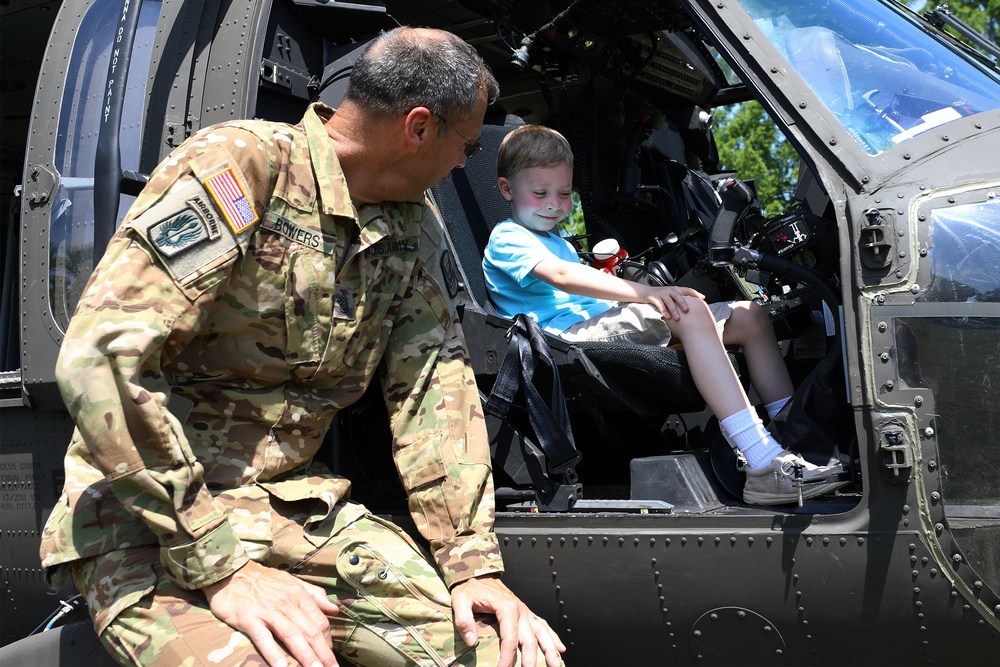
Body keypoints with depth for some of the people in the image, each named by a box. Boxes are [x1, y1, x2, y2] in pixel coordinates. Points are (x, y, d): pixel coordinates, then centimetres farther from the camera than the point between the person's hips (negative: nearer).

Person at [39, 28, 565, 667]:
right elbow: (102, 356, -25)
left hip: (294, 503, 6)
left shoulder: (409, 224, 6)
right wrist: (219, 565, -26)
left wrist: (473, 562, -5)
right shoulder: (240, 164, -18)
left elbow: (436, 383, 6)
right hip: (148, 519, -6)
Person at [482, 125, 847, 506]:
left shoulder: (557, 242, 34)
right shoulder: (506, 239, 0)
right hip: (568, 336, -10)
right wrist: (646, 293, -31)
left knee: (749, 317, 4)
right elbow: (560, 276, -19)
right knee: (688, 309, -34)